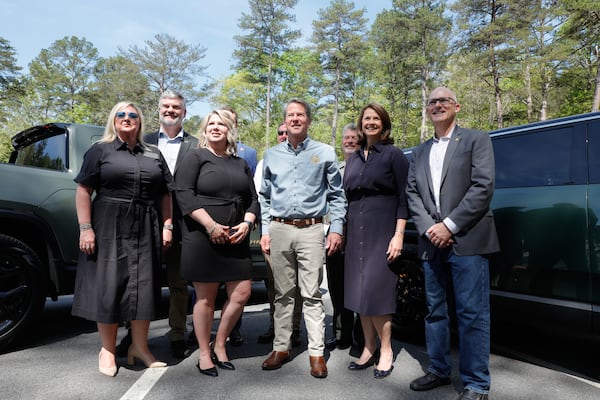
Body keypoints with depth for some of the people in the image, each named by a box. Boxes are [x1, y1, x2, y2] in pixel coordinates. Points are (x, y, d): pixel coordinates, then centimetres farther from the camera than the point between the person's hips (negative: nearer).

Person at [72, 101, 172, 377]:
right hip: (109, 229, -2)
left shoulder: (154, 155, 14)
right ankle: (108, 349, 18)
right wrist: (85, 228, -11)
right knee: (108, 286, 2)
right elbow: (83, 191, -2)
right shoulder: (100, 150, 5)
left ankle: (139, 346, 20)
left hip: (146, 231, 3)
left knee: (143, 286, 6)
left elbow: (165, 195, 12)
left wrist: (167, 226, 3)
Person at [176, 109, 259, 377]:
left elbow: (253, 199, 15)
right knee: (206, 297, 3)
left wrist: (246, 224, -5)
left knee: (242, 293, 3)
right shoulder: (195, 157, 1)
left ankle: (219, 346, 23)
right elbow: (184, 194, -11)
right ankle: (204, 354, 20)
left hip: (235, 239, 5)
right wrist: (211, 226, -19)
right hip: (202, 238, -5)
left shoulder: (240, 164, 17)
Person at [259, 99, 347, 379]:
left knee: (312, 294, -1)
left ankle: (316, 352, 9)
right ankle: (281, 347, 21)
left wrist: (336, 228, -3)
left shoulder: (325, 153, 5)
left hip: (311, 230, -2)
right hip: (279, 230, 3)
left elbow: (337, 195, 5)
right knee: (283, 293, 10)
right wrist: (265, 231, 7)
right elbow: (265, 197, 14)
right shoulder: (272, 155, 12)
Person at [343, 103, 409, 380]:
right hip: (355, 233, 6)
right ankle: (369, 348, 20)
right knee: (359, 292, 7)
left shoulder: (394, 155, 0)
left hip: (382, 232, -5)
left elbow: (403, 199, -5)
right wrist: (341, 232, 12)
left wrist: (398, 236, -13)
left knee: (375, 291, -7)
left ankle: (386, 351, 10)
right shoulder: (353, 159, 16)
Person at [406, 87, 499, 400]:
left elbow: (483, 187, -8)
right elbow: (412, 194, 10)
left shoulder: (476, 140, 3)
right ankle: (439, 371, 27)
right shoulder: (420, 152, 18)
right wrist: (428, 228, -6)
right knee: (434, 311, 13)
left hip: (467, 242, -5)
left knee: (472, 314, -1)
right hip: (431, 243, 5)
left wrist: (449, 226, -13)